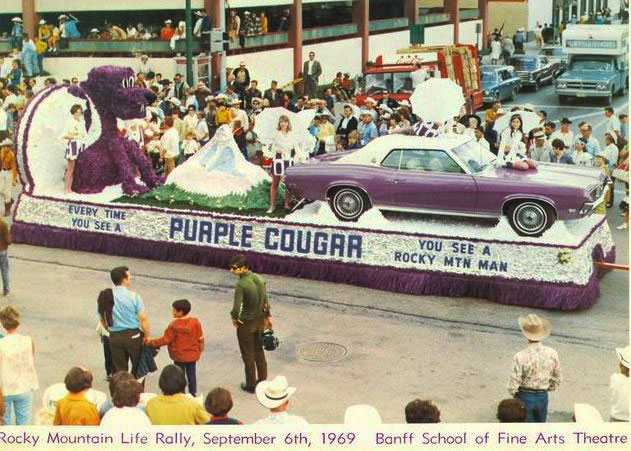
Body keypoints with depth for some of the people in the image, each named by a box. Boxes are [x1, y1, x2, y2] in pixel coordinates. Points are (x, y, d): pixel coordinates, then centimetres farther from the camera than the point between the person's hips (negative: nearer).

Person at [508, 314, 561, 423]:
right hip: (543, 397, 3)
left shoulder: (520, 357, -26)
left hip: (524, 397, -3)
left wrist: (513, 392, 2)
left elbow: (513, 384, -19)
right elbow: (557, 380, 0)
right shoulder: (552, 354, -13)